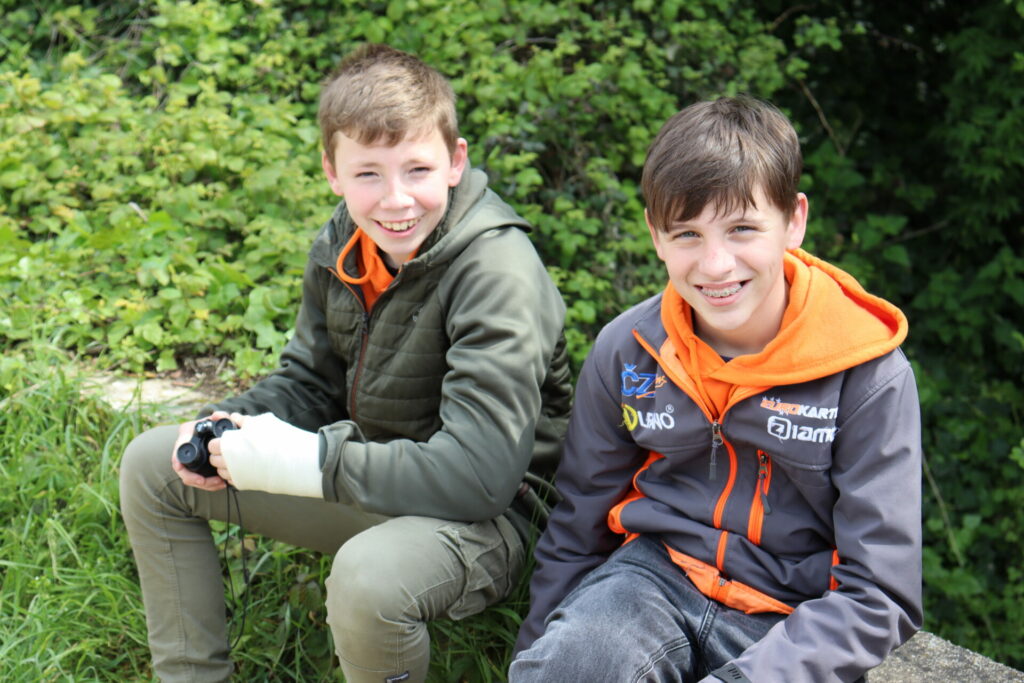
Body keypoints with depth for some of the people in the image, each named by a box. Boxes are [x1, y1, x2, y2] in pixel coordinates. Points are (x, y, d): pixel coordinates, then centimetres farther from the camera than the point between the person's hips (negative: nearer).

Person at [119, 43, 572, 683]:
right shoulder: (343, 244, -2)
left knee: (370, 574, -40)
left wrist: (304, 461, -29)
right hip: (371, 481, 8)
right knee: (152, 463, 6)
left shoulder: (497, 273, -26)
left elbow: (480, 473, -32)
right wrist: (230, 426, -10)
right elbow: (310, 382, 12)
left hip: (483, 515, -8)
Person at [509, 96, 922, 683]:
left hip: (793, 617, -1)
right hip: (656, 573, 2)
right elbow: (576, 531, 12)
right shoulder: (626, 350, -1)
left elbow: (879, 598, -12)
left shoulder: (870, 375, -12)